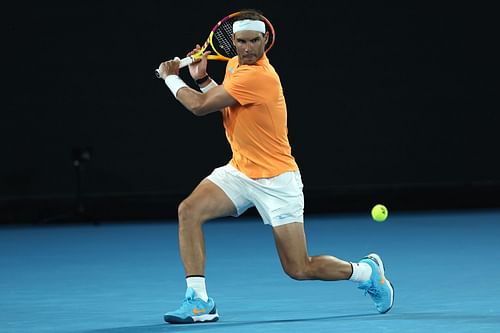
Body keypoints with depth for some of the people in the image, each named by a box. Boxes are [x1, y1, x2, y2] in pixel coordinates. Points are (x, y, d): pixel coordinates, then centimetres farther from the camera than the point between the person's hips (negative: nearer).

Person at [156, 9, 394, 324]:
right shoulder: (235, 64, 5)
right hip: (239, 171, 8)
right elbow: (223, 109, 17)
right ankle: (199, 301, -14)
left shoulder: (258, 76, -25)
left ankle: (368, 271, 23)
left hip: (275, 179, -8)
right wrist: (202, 78, 4)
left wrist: (171, 77, -5)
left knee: (300, 270, -4)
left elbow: (200, 106, -21)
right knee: (190, 210, -17)